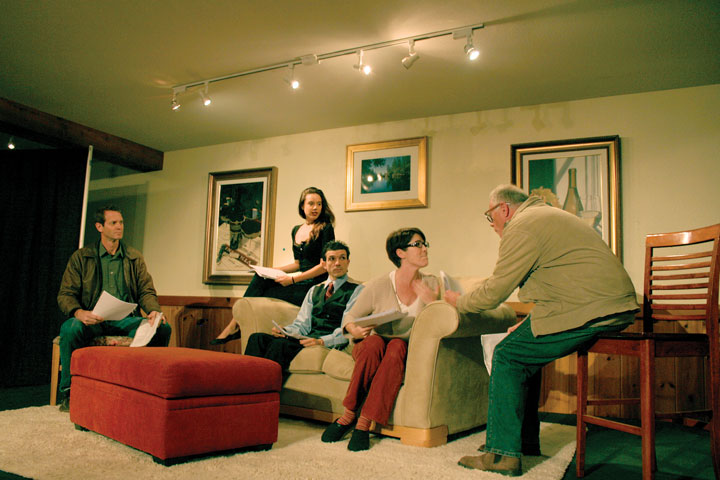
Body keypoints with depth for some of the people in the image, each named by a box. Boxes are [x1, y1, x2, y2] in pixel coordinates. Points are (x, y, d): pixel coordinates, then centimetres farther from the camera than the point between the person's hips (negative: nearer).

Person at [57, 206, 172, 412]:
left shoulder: (135, 257, 14)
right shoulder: (80, 257, 7)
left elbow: (146, 291, 9)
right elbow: (65, 294, 1)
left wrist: (154, 311, -14)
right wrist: (79, 312, -22)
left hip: (126, 319, 2)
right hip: (92, 319, -2)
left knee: (163, 328, -25)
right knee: (70, 329, -36)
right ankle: (69, 393, -17)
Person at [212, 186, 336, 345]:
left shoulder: (325, 229, -7)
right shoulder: (296, 230, 15)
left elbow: (325, 265, -13)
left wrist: (293, 279, -15)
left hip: (315, 286, -6)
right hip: (301, 282, 7)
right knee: (260, 277, -15)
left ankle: (234, 327, 1)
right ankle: (234, 325, -15)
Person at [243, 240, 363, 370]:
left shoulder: (356, 290, 6)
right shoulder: (314, 290, 24)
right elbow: (302, 324, 17)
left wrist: (322, 341, -23)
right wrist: (284, 331, -6)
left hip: (329, 343, -6)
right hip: (308, 339, 6)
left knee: (280, 344, -31)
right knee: (257, 338, -18)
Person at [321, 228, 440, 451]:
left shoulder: (431, 284, 4)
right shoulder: (379, 285, -5)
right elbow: (350, 316, 1)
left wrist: (433, 303, -16)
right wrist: (354, 330, -21)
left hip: (406, 352, 1)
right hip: (370, 349, -1)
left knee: (397, 346, -33)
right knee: (374, 342, -35)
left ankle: (364, 423, -30)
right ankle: (348, 414, -22)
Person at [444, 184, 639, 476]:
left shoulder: (522, 227, -8)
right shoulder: (548, 216, 25)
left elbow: (494, 292, -8)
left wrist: (458, 301, 11)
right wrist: (529, 326, 27)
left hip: (588, 311, -11)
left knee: (508, 354, -5)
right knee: (526, 351, 17)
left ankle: (502, 453, -1)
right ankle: (526, 440, 25)